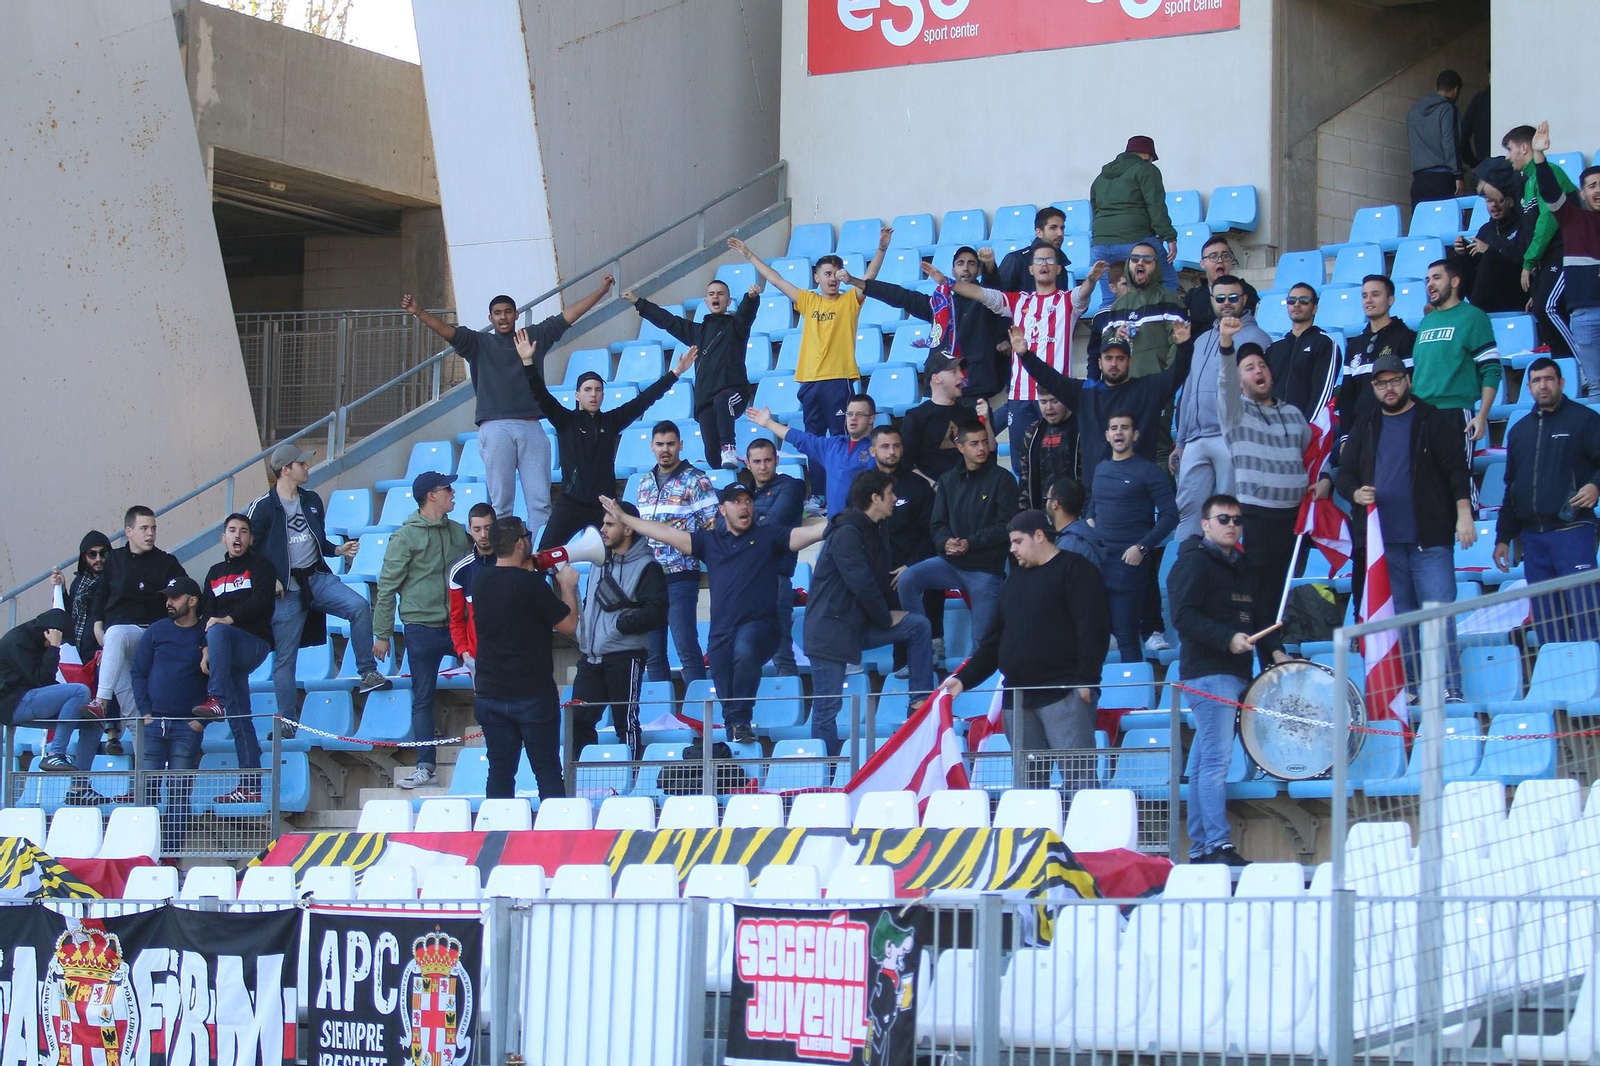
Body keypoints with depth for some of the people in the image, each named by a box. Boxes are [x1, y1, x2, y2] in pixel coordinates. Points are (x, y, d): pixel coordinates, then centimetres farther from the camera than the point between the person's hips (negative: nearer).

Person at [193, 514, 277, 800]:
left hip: (256, 643, -5)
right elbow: (206, 614, 14)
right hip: (229, 654, 5)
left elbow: (261, 601, -10)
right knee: (239, 719, -2)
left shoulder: (260, 565, 6)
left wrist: (228, 619, -22)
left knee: (218, 631, -36)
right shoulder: (215, 573, 22)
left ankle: (216, 699, -45)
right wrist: (207, 649, -2)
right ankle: (251, 787, -6)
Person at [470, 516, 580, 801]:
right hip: (534, 696, -5)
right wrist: (567, 586, 4)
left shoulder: (479, 581, 2)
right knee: (548, 772, 2)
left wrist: (528, 570, 20)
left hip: (490, 694, 5)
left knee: (500, 772, 8)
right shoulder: (531, 584, -16)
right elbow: (568, 625, -9)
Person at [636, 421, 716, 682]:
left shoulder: (695, 480, -2)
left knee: (686, 647, -10)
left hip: (680, 575, -6)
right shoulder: (645, 484, 16)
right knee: (652, 652, 7)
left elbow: (712, 525, -5)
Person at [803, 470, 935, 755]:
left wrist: (891, 613, 5)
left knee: (919, 626, 1)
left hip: (860, 625, 9)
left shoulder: (872, 530, 13)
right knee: (827, 708, -5)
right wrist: (887, 619, -8)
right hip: (830, 631, -9)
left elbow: (879, 580, 19)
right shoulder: (846, 533, -18)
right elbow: (861, 583, -20)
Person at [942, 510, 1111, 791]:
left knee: (1076, 773, -12)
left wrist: (1086, 681, -18)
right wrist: (964, 679, 13)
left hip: (1063, 694, -7)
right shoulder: (1016, 579, 22)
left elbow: (1092, 629, -11)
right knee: (1028, 779, 5)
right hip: (1019, 698, 7)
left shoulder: (1075, 570, -1)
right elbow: (994, 639, 23)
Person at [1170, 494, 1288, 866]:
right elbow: (1183, 616, -16)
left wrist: (1274, 650, 9)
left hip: (1236, 674, 8)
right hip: (1207, 673, -8)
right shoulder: (1193, 562, -6)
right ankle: (1218, 845, -17)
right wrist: (1228, 638, -24)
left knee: (1204, 764, 9)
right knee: (1216, 759, -13)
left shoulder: (1241, 567, 20)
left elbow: (1259, 615, 26)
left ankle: (1199, 849, 10)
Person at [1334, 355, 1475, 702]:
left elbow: (1457, 469, -2)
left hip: (1429, 539, -4)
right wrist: (1355, 493, -2)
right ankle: (1408, 689, 9)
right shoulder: (1366, 430, 16)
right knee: (1399, 618, 5)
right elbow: (1344, 474, 20)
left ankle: (1450, 690, -11)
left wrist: (1463, 514, -12)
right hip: (1383, 540, 4)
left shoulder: (1435, 421, 3)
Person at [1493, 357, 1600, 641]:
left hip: (1571, 531, -6)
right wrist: (1503, 537, 20)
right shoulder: (1519, 431, 20)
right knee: (1545, 620, 6)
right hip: (1532, 537, 6)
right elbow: (1510, 488, 23)